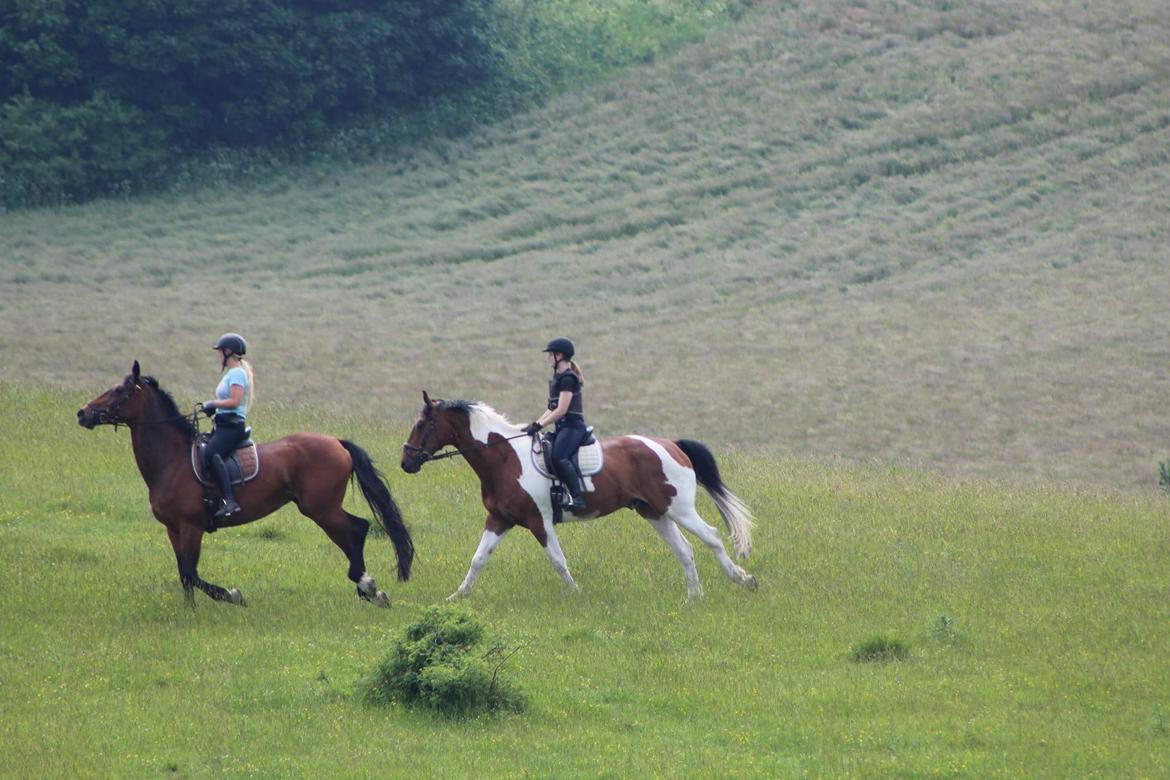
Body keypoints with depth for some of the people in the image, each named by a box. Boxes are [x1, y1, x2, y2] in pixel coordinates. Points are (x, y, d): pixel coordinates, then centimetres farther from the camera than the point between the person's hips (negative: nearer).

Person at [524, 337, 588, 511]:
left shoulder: (567, 378, -12)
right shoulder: (558, 377, 19)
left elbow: (561, 410, -17)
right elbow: (552, 408, 23)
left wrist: (539, 425, -16)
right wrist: (535, 423, 14)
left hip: (572, 426, -11)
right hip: (563, 427, 11)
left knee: (559, 457, -31)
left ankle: (576, 497, -37)